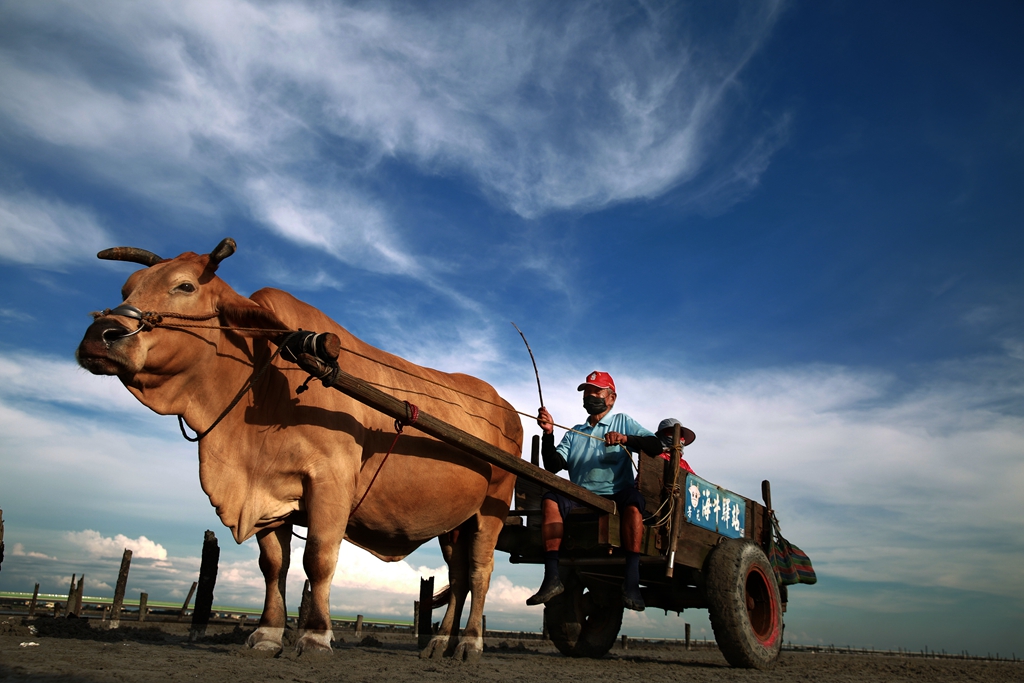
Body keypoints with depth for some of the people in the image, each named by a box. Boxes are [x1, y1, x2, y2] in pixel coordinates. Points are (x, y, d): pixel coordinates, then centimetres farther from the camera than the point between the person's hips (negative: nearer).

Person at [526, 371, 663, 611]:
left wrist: (625, 438, -17)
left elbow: (656, 446, 0)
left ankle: (631, 582, -37)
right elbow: (553, 466, 8)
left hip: (615, 497, -2)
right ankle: (551, 577, -32)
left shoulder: (623, 422, 16)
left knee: (633, 499, -35)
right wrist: (548, 434, -6)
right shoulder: (574, 433, 24)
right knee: (551, 498, -26)